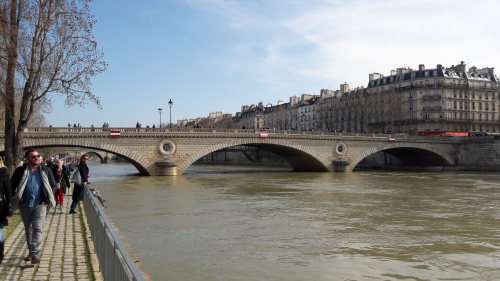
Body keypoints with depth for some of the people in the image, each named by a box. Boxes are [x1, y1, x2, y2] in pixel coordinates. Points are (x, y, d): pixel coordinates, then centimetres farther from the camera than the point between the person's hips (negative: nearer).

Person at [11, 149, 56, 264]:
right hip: (24, 206, 2)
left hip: (40, 205, -2)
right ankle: (31, 252, 29)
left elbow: (53, 186, 7)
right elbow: (11, 187, 7)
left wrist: (46, 201, -1)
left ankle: (35, 254, -15)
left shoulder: (46, 170, 1)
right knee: (28, 229, 14)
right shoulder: (20, 171, 0)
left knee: (37, 228, -13)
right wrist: (17, 202, 1)